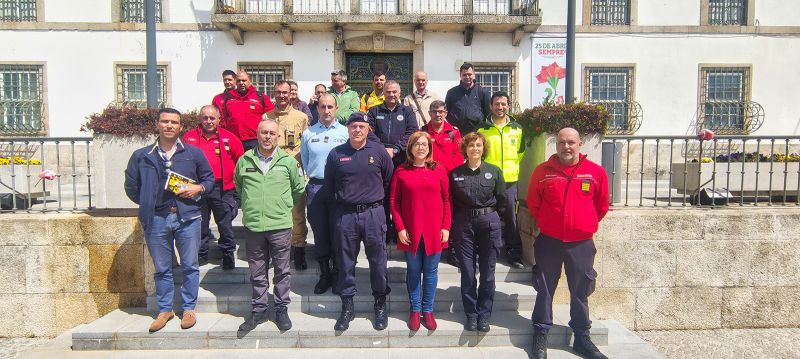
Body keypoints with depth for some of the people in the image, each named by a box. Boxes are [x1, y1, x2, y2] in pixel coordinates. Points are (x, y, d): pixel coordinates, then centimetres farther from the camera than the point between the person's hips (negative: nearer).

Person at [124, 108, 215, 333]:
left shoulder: (194, 153, 4)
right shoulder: (142, 156, 5)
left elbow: (209, 179, 10)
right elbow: (131, 186, 11)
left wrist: (198, 189, -8)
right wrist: (147, 204, 4)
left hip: (187, 217, -1)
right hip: (156, 219, 1)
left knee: (190, 266, 6)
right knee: (162, 268, 12)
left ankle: (189, 308, 20)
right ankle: (165, 309, 26)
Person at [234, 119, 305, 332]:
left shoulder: (288, 161, 0)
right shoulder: (244, 160, 3)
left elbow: (298, 189, 11)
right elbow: (238, 185, 19)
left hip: (280, 225, -1)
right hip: (253, 225, 2)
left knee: (282, 271, 8)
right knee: (257, 272, 12)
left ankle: (281, 309, 22)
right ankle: (259, 309, 25)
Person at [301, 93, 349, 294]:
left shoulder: (345, 132, 2)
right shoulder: (308, 133, 8)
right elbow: (304, 162, 14)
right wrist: (315, 177, 4)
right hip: (315, 188, 2)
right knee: (320, 234, 8)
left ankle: (337, 275, 19)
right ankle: (324, 274, 21)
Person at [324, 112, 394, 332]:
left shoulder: (378, 151, 1)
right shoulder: (336, 154, 4)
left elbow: (389, 180, 10)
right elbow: (329, 185, 13)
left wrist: (376, 200, 10)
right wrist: (337, 203, 10)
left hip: (373, 213, -1)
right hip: (345, 214, 1)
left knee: (378, 261, 6)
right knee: (346, 262, 9)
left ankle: (380, 304, 23)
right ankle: (347, 306, 23)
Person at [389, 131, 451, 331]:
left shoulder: (439, 170, 3)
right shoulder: (401, 171, 1)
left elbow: (446, 200, 4)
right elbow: (394, 201, 0)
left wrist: (446, 227, -2)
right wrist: (400, 228, -7)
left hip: (434, 231, 1)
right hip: (410, 231, 0)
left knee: (431, 271, 9)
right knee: (413, 271, 10)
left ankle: (428, 310, 24)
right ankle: (415, 310, 25)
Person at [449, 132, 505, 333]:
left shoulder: (494, 171, 1)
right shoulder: (455, 173, 3)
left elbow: (502, 200, 5)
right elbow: (451, 202, 8)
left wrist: (491, 217, 6)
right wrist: (457, 220, 3)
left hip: (489, 223, 0)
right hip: (463, 224, 1)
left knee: (487, 272, 5)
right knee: (467, 272, 5)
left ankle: (484, 315, 19)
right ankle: (471, 314, 19)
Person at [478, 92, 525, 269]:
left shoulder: (517, 129, 6)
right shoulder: (482, 129, 1)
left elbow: (521, 152, 18)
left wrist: (512, 167, 12)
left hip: (509, 180, 1)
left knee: (511, 218, 6)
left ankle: (514, 253, 18)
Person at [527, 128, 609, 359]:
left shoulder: (596, 172, -1)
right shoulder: (543, 171, -3)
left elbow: (602, 206, 11)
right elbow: (533, 203, 8)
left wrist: (587, 225, 12)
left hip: (582, 243, 1)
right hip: (549, 241, 0)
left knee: (581, 292, 12)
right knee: (545, 290, 8)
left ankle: (582, 338, 28)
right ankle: (540, 336, 21)